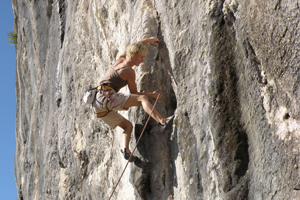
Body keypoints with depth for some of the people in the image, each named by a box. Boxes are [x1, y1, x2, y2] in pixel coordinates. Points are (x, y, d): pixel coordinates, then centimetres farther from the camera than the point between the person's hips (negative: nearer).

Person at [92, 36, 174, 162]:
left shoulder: (120, 60, 18)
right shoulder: (129, 71, -3)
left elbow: (131, 47, 38)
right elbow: (134, 93, 5)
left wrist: (148, 40, 45)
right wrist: (151, 95, 13)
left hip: (98, 106, 9)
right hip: (107, 97, -9)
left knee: (128, 125, 15)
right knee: (142, 99, -20)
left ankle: (126, 150, -7)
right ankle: (162, 121, -36)